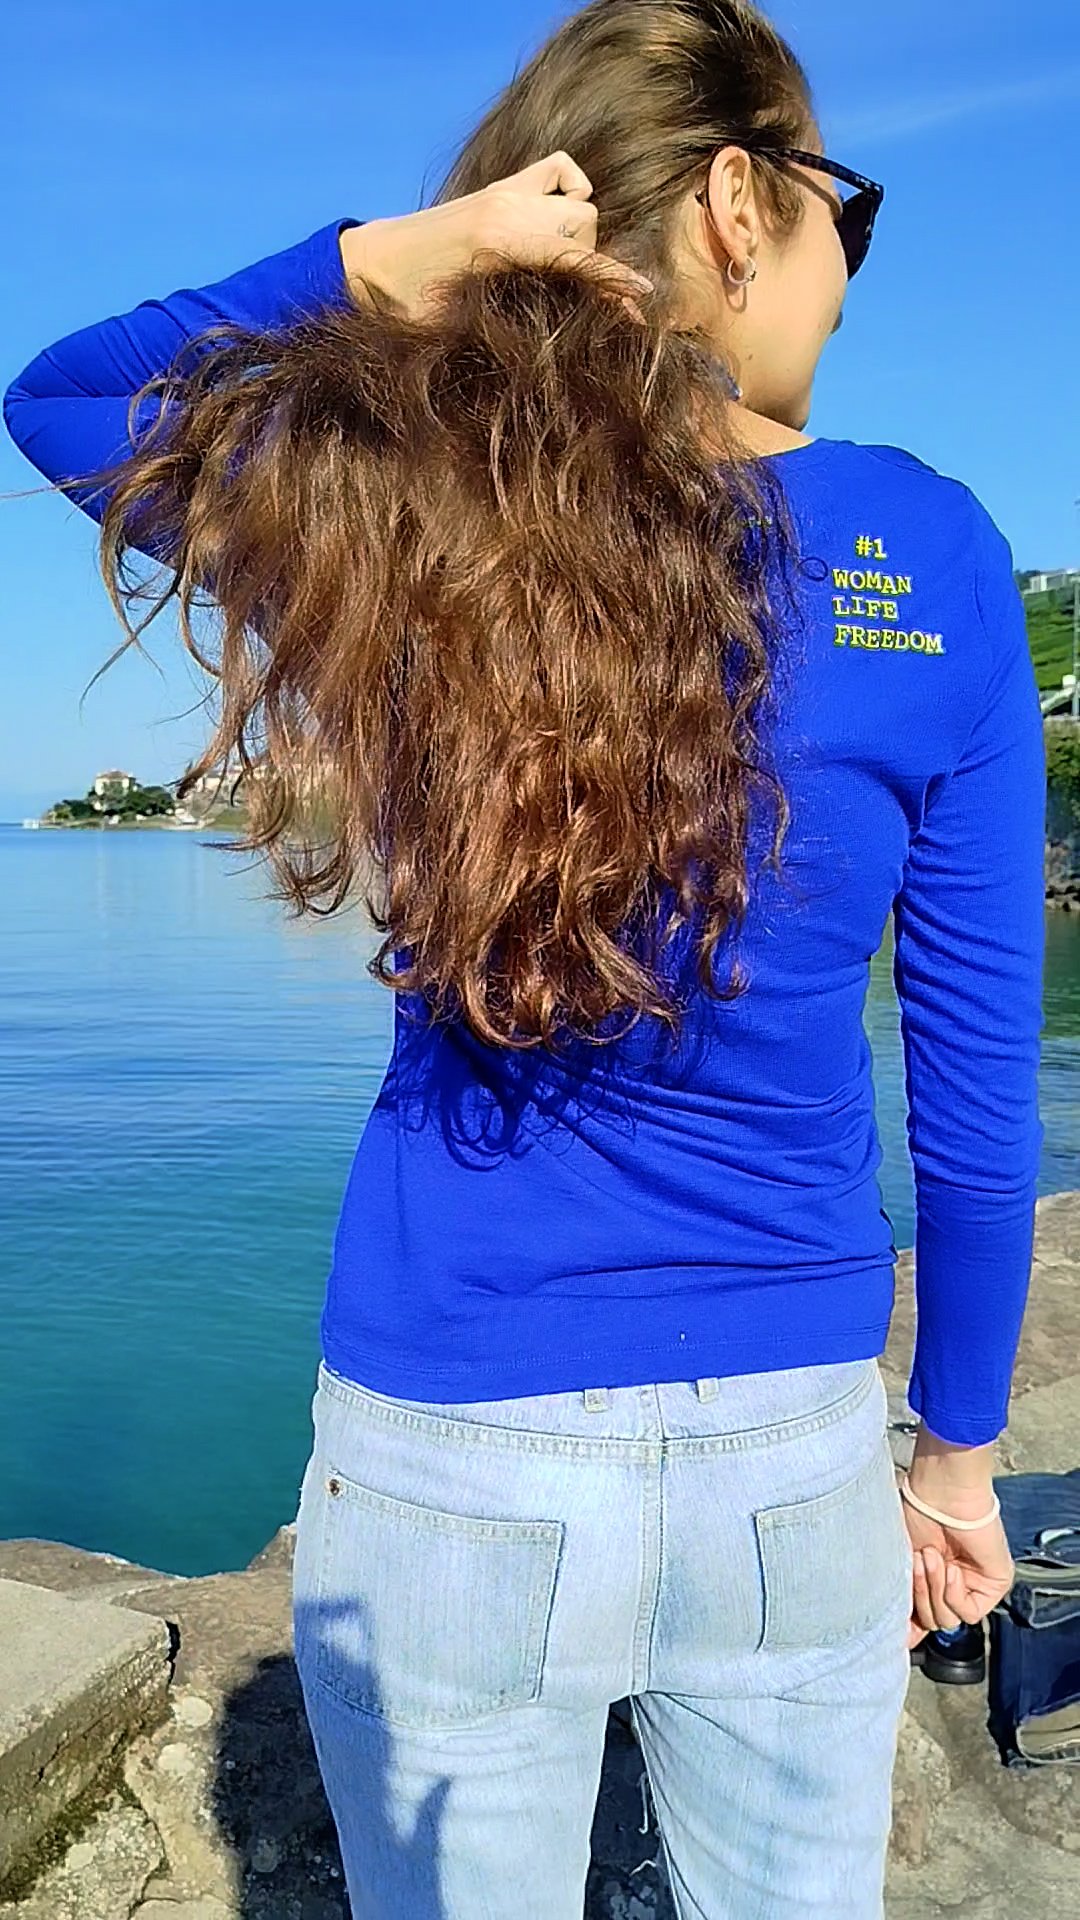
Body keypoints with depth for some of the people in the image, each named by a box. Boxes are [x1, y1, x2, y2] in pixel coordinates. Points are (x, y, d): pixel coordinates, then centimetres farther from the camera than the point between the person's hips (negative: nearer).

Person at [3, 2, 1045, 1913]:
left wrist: (376, 265, -5)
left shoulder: (403, 509, -9)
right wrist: (958, 1451, 9)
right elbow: (978, 1080, -5)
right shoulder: (927, 554, -9)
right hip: (793, 1461, 1)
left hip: (448, 1450, 0)